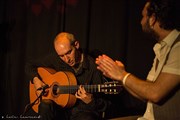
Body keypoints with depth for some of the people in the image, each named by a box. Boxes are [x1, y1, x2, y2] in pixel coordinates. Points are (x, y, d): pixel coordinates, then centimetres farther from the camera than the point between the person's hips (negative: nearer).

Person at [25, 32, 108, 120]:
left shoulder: (93, 67, -10)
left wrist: (90, 101, -30)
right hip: (60, 109, 4)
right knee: (45, 105, -29)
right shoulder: (55, 60, 2)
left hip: (83, 112, -4)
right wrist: (35, 79, -5)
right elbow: (30, 65, 15)